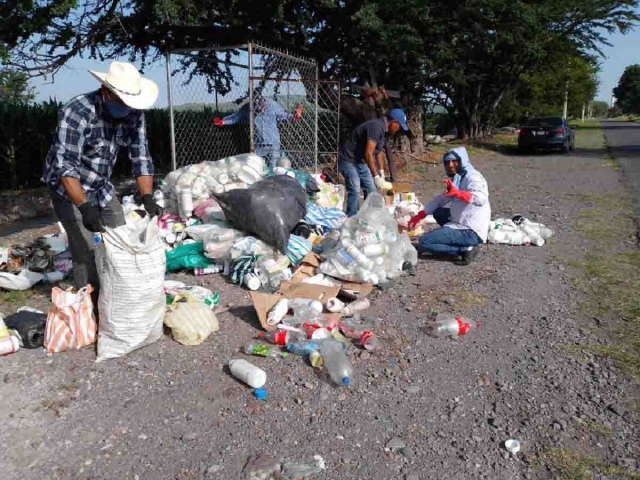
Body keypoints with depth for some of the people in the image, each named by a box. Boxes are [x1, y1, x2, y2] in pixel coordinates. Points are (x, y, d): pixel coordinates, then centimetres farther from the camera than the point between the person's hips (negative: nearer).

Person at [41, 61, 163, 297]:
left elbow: (140, 157, -9)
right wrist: (84, 206, -42)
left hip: (102, 187, 6)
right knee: (86, 254, -10)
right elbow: (65, 165, -32)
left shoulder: (134, 114, -10)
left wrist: (147, 198, -22)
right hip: (69, 188, -6)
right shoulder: (77, 112, -27)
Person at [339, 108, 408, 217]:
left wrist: (382, 172, 12)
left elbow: (378, 152, 17)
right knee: (355, 191, -18)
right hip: (349, 160, -10)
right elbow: (368, 153, -29)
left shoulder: (384, 130, 7)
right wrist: (376, 176, -28)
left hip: (361, 162, 10)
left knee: (371, 190, 8)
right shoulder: (376, 127, -24)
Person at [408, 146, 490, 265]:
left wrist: (457, 193, -52)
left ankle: (466, 249, -7)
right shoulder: (457, 179, 13)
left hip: (472, 232, -10)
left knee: (424, 242, -12)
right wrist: (419, 216, 7)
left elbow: (481, 199, -36)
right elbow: (440, 200, 17)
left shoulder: (472, 177, -16)